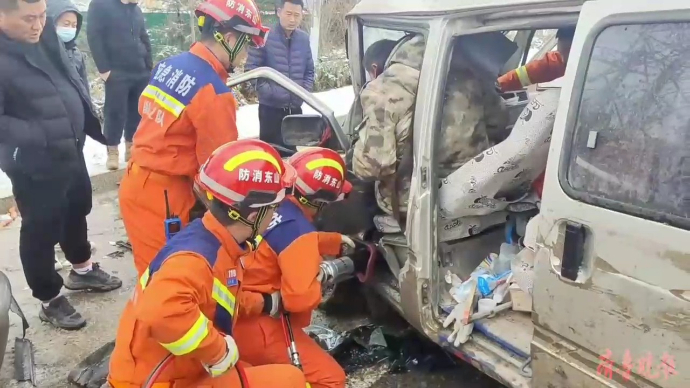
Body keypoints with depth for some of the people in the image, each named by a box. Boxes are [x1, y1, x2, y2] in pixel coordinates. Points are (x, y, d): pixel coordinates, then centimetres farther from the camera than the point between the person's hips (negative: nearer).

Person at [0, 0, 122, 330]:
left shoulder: (43, 34, -2)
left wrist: (89, 123, 9)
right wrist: (40, 136, -26)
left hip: (70, 149, 8)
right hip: (34, 164, -8)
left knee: (77, 210, 24)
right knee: (41, 231, 7)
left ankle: (82, 270, 48)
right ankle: (50, 301, 28)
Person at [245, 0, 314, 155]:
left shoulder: (304, 39, 7)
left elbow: (309, 70, 15)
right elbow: (251, 68, -9)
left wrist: (306, 91, 0)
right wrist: (267, 91, -17)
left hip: (295, 108, 5)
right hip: (271, 107, -5)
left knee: (291, 152, 15)